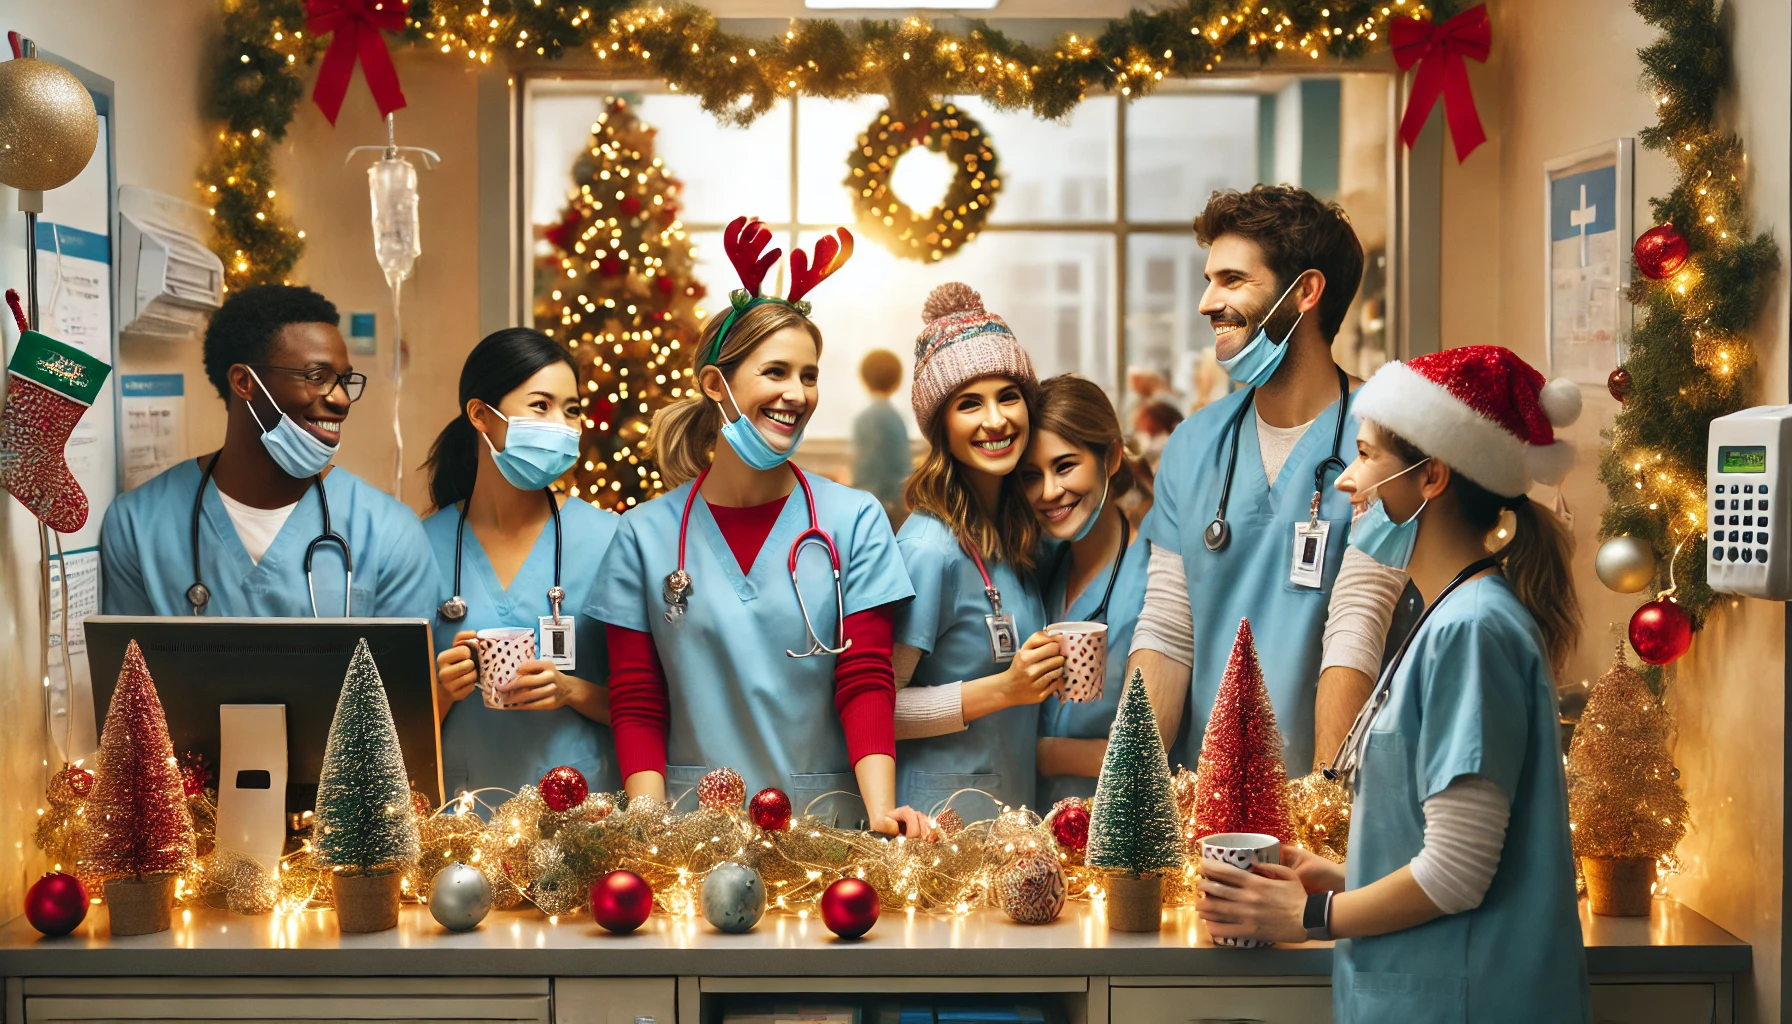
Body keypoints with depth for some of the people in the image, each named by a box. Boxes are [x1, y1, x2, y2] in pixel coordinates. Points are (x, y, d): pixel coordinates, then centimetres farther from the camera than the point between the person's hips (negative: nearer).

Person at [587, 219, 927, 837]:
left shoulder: (854, 522, 4)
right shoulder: (645, 535, 4)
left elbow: (866, 686, 0)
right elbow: (636, 708, 5)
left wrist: (881, 812, -15)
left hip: (828, 823, 0)